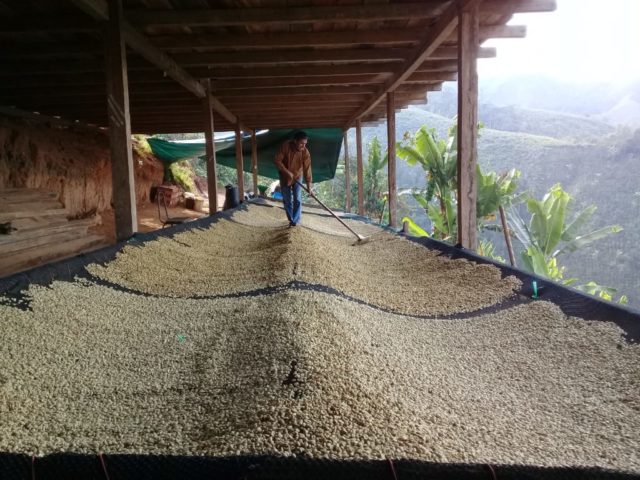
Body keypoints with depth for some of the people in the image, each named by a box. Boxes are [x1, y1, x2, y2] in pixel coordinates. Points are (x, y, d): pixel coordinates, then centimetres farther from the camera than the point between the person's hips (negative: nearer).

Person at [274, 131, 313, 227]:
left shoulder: (305, 152, -21)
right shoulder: (285, 146, -24)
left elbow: (307, 168, -21)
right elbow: (278, 161, -19)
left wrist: (309, 183, -26)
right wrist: (287, 172, -25)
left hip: (297, 177, 0)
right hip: (285, 177, 0)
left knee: (297, 200, -2)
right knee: (287, 200, 7)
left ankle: (296, 221, 7)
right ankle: (291, 219, 21)